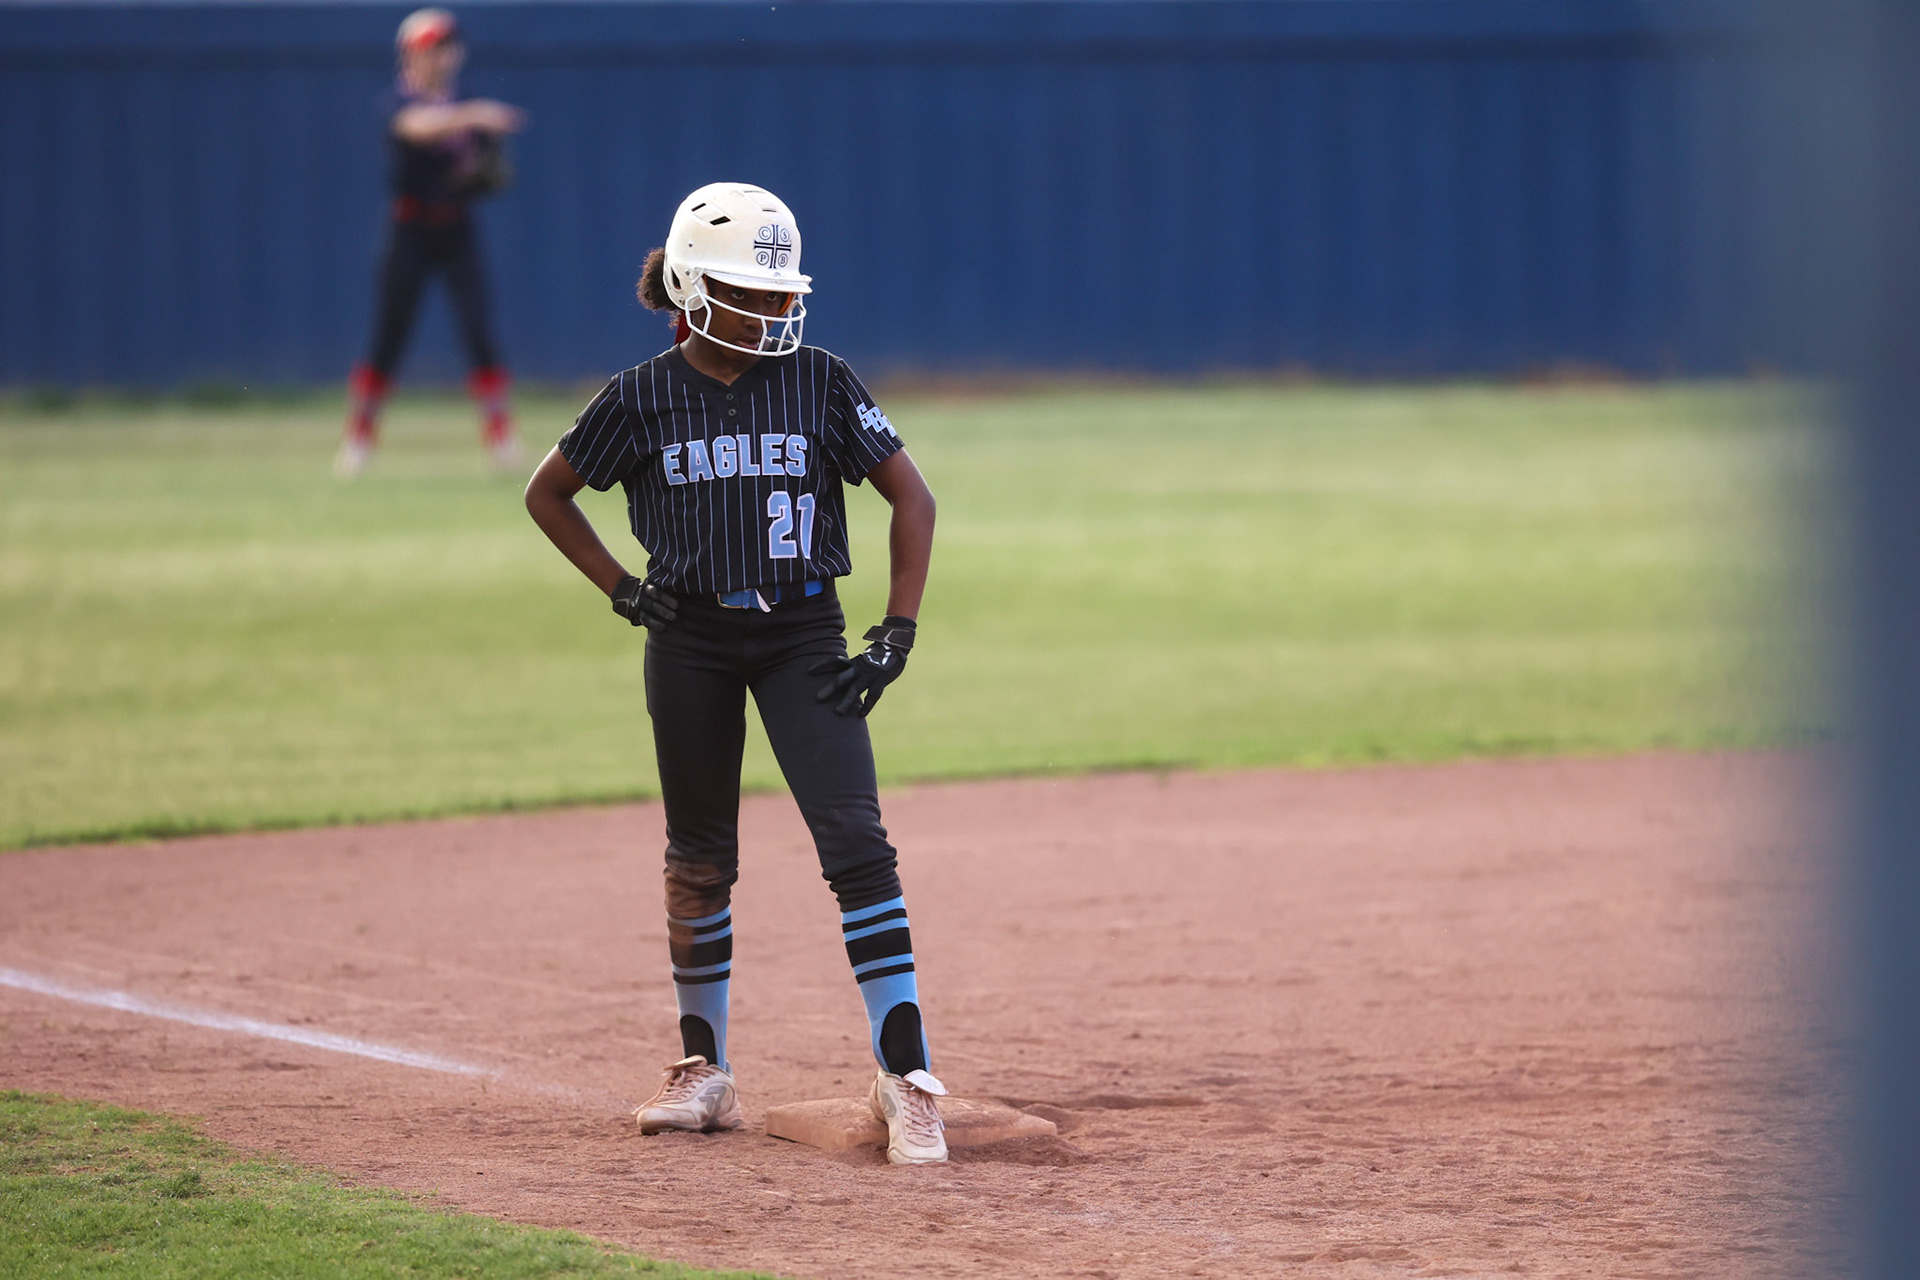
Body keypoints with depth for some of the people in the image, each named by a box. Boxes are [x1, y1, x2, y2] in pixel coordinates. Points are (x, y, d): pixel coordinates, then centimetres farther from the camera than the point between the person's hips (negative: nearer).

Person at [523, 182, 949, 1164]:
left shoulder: (820, 383, -3)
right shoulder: (642, 400, -3)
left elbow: (911, 497, 2)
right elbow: (547, 494, 11)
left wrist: (897, 633, -5)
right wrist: (620, 589, 1)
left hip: (804, 633, -1)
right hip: (690, 641, 1)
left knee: (854, 840, -14)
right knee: (700, 858, 10)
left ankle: (905, 1075, -15)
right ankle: (704, 1072, 24)